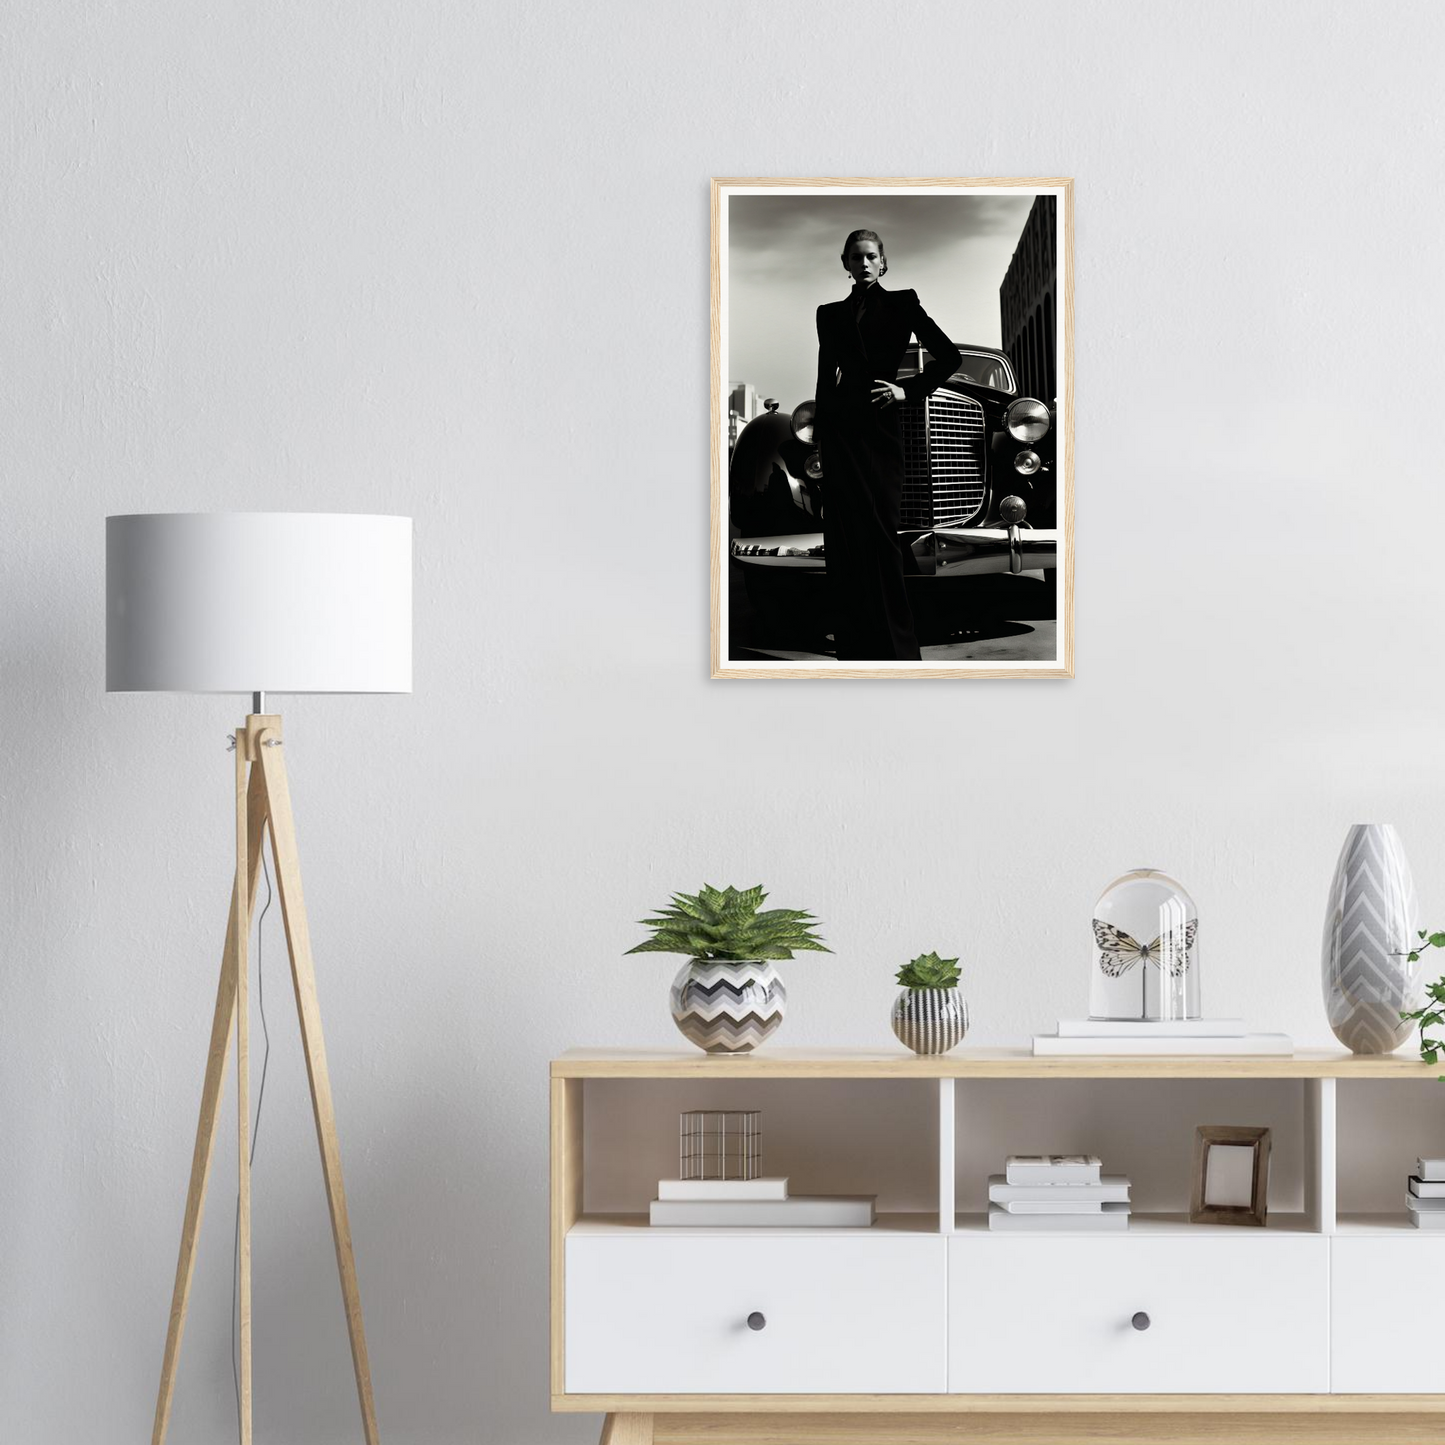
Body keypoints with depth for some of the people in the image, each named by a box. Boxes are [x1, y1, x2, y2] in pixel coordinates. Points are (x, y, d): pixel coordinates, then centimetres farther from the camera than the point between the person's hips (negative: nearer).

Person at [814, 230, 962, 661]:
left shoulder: (901, 304, 10)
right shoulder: (830, 314, 18)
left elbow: (949, 357, 7)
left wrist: (908, 390, -3)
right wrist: (817, 439, 13)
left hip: (880, 426, -3)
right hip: (838, 428, 3)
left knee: (879, 532, -10)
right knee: (846, 535, -4)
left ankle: (895, 648, -10)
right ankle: (854, 648, -6)